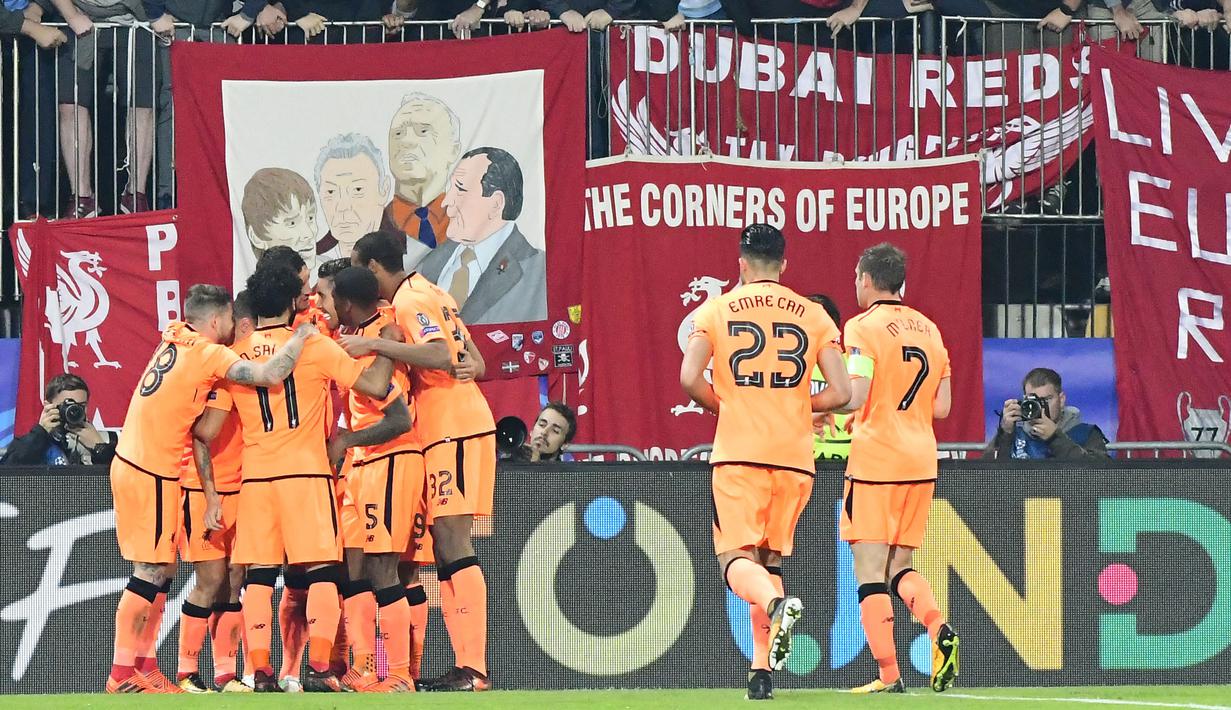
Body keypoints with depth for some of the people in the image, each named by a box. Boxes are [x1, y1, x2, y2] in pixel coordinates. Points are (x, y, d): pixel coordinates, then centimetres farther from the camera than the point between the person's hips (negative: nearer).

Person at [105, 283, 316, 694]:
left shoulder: (175, 340, 11)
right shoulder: (209, 355, -14)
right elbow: (270, 375, -23)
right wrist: (302, 334, -10)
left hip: (131, 465, 9)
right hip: (151, 475, -9)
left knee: (161, 569, 14)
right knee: (152, 572, -6)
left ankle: (145, 667, 17)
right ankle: (123, 676, -5)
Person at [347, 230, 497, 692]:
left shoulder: (410, 301, -10)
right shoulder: (428, 294, 20)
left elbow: (440, 356, -26)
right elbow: (475, 362, 23)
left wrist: (375, 346, -25)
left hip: (453, 429, -10)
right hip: (460, 426, 10)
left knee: (453, 545, -14)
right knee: (446, 552, 9)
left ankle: (474, 670, -20)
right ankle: (466, 667, 8)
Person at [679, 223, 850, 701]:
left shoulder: (716, 311, 3)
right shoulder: (813, 315, 7)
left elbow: (689, 379, -8)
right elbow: (840, 393, 2)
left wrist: (723, 407, 11)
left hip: (738, 453, -3)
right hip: (795, 454, 3)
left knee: (735, 557, -3)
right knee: (771, 560, 14)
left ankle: (776, 605, -36)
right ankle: (762, 671, 8)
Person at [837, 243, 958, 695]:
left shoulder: (864, 327, -7)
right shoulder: (928, 329, 12)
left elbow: (855, 397, -18)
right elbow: (941, 407, 13)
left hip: (876, 458, -6)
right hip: (922, 462, 6)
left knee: (869, 569, -2)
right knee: (899, 567, 15)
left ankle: (888, 675, -8)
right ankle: (939, 629, -12)